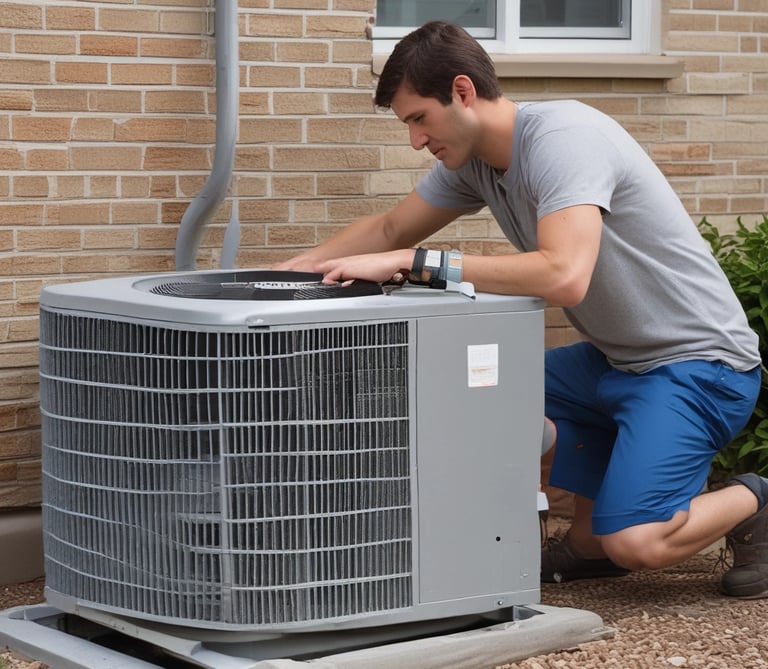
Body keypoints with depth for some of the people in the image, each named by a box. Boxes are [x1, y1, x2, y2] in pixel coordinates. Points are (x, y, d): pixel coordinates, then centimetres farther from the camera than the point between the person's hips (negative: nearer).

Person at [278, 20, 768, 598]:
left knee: (635, 543, -23)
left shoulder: (563, 138, -24)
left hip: (700, 362, -9)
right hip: (617, 358, 9)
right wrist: (286, 272, 4)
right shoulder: (472, 161, 4)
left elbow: (564, 276, -37)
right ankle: (587, 542, 14)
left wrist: (413, 263, -34)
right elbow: (391, 229, 18)